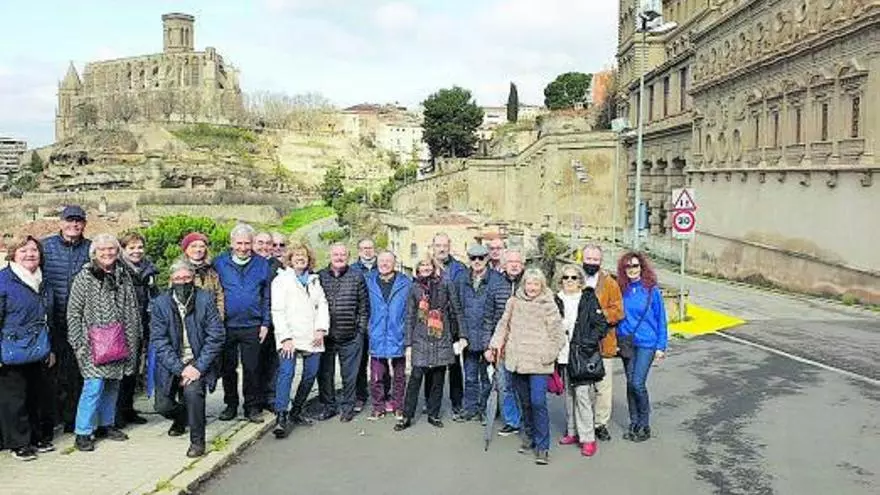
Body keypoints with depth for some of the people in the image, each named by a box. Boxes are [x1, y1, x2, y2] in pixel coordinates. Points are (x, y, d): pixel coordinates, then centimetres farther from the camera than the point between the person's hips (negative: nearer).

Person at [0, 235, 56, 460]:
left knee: (41, 396, 12)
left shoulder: (42, 281, 13)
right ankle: (19, 443, 15)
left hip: (39, 353, 6)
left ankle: (40, 437, 26)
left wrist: (50, 348, 21)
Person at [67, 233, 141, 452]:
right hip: (93, 344, -5)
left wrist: (134, 339, 11)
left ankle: (106, 424, 27)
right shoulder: (84, 277, -3)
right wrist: (78, 343, -8)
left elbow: (133, 310, 13)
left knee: (113, 385, 12)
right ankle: (83, 432, 2)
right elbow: (73, 312, -3)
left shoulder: (124, 276, 9)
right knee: (94, 385, -10)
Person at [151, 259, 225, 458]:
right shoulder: (161, 303, -5)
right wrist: (180, 369, -19)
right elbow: (158, 341, -9)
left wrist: (198, 367, -19)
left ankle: (197, 441, -8)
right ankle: (181, 418, 34)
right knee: (162, 405, -4)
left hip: (198, 362, -2)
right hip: (172, 364, 2)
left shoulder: (206, 299, -7)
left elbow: (216, 336, -10)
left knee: (192, 391, -27)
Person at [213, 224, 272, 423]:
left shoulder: (261, 264, 3)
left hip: (252, 326, -1)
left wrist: (265, 323, 1)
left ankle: (253, 407, 15)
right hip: (226, 325, 1)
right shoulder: (219, 263, 1)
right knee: (228, 368, 11)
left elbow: (267, 297, 6)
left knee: (252, 369, 4)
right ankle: (231, 405, 24)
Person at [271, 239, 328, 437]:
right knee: (286, 373, -19)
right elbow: (277, 311, -5)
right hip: (290, 338, -5)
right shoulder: (282, 280, 3)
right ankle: (281, 417, -21)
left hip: (312, 338, 6)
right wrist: (285, 337, -14)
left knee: (310, 374, 5)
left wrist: (321, 329, 0)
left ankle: (296, 411, 20)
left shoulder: (314, 280, 19)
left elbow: (322, 305, 14)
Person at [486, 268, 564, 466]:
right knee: (525, 402, 14)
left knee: (538, 403, -12)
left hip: (539, 363, -4)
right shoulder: (514, 302, 8)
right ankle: (530, 437, 31)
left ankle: (542, 447, -3)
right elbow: (503, 325, 10)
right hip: (517, 361, 4)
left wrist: (547, 355, -6)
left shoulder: (548, 306, -2)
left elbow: (558, 334, -1)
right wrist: (495, 345, -1)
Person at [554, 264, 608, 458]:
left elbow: (601, 325, -2)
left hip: (582, 355, -4)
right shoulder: (557, 300, 8)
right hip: (562, 355, 4)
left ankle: (588, 438, -1)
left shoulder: (589, 299, -1)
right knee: (568, 394, 12)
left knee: (582, 394, -8)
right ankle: (572, 432, 25)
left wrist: (588, 342, -11)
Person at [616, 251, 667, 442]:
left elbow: (661, 318, -1)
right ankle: (634, 423, 23)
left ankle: (644, 425, 9)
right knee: (630, 383, 10)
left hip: (646, 342, -4)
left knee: (637, 383, -9)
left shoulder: (651, 289, -6)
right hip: (626, 343, 4)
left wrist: (661, 346, -3)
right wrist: (617, 341, 4)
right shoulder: (622, 289, 3)